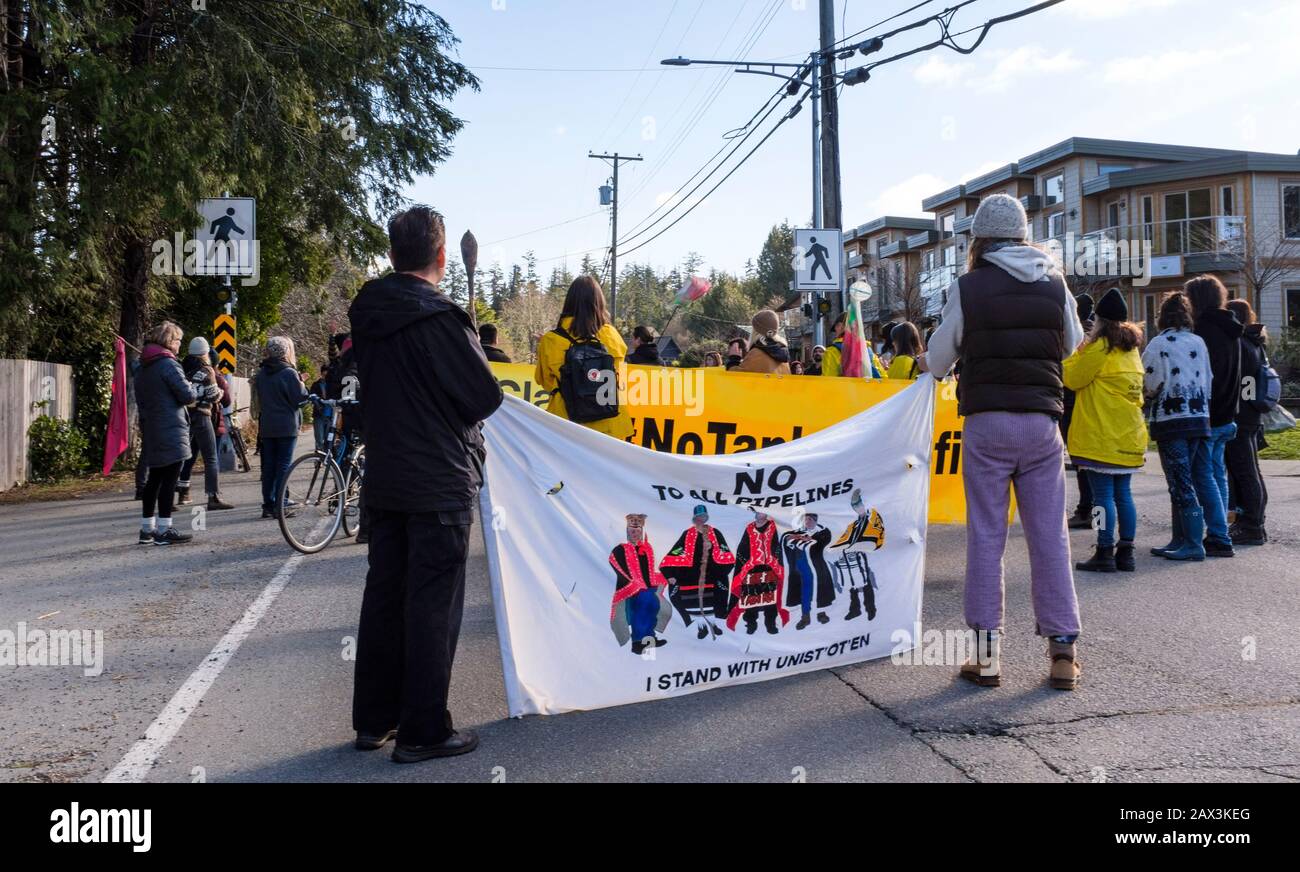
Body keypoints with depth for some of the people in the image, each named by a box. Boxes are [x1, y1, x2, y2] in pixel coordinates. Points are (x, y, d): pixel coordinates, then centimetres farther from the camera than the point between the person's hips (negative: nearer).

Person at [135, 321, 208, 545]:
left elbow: (141, 399, 18)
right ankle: (164, 530, -4)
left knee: (154, 478, 14)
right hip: (171, 431, -9)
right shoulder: (168, 364, -12)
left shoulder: (143, 367, 15)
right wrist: (200, 390, 4)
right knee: (169, 479, -5)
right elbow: (187, 395, -15)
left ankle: (147, 529, 19)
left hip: (151, 432, 9)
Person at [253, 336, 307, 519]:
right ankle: (279, 507, -3)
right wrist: (301, 384, 4)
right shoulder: (288, 373, -12)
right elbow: (300, 398, -12)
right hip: (286, 426, -6)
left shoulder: (261, 373, 9)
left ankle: (268, 505, 12)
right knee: (284, 465, -2)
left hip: (266, 427, 6)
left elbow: (259, 398, 17)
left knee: (268, 465, 9)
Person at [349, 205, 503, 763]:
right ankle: (422, 732, 9)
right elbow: (485, 397, -14)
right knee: (432, 606, 1)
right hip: (439, 482, -7)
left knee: (383, 596, 15)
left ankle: (373, 720, 25)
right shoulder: (440, 319, -18)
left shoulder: (368, 314, 4)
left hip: (383, 480, 7)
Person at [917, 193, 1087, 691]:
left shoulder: (968, 288, -4)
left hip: (987, 421, -2)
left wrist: (926, 362, 23)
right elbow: (1072, 347, 18)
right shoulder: (1055, 285, 5)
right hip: (1042, 421, 3)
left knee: (985, 535, 3)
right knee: (1050, 534, 7)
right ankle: (1063, 649, 9)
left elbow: (936, 361, 1)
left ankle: (987, 654, 5)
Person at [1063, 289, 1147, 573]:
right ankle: (1126, 553, 13)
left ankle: (1105, 554, -2)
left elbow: (1072, 378, -6)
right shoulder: (1131, 348, 14)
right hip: (1128, 435, 8)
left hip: (1101, 435, -8)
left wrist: (1074, 352, 7)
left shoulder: (1100, 346, -11)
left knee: (1103, 494, -5)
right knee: (1123, 493, 10)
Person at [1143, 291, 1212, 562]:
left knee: (1180, 483, -5)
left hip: (1170, 420, -6)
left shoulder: (1158, 344, -11)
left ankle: (1194, 544, -6)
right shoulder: (1199, 342, 7)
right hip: (1198, 417, 7)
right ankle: (1179, 540, 18)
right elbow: (1208, 380, 11)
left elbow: (1151, 385, -13)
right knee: (1182, 481, 13)